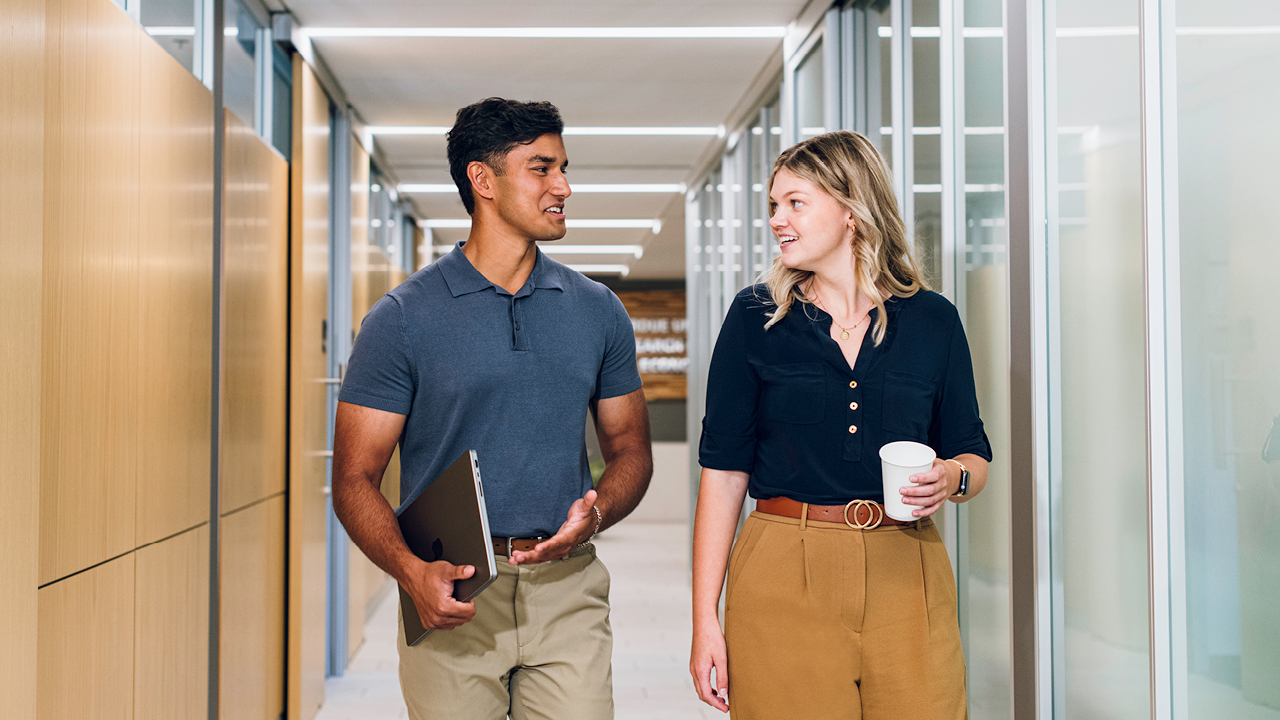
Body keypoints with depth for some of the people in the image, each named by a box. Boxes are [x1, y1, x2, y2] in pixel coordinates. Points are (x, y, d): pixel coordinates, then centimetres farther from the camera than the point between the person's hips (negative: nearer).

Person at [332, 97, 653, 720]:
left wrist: (594, 514, -8)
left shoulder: (598, 311, 7)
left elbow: (630, 449, 14)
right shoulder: (403, 317, -2)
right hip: (451, 592, -2)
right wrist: (412, 571, -19)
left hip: (568, 590, 2)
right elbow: (355, 479, -3)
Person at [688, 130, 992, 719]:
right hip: (782, 579, -1)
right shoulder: (755, 317, 1)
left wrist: (951, 478, -11)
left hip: (906, 577, 2)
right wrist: (705, 619, -5)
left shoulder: (932, 320, 4)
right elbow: (724, 471, -1)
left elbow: (974, 458, 14)